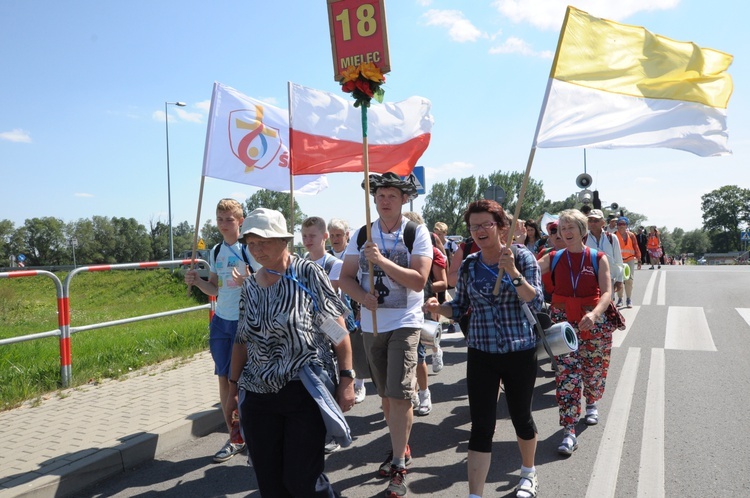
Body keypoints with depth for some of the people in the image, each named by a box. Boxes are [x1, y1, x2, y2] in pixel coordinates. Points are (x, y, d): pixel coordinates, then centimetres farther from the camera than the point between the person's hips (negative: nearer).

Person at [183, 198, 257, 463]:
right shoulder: (216, 251, 10)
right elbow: (214, 289, 15)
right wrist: (197, 281, -3)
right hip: (221, 321, 6)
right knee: (224, 379, 8)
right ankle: (235, 438, 20)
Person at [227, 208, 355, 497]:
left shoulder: (308, 273, -5)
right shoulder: (250, 285, 11)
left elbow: (337, 329, -6)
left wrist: (346, 378, -11)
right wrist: (233, 384, 20)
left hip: (306, 390, -5)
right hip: (258, 395, 5)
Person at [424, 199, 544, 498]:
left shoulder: (522, 257, -7)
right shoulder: (469, 265, 1)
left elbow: (536, 303, -15)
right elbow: (460, 308, 8)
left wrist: (512, 272, -26)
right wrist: (437, 307, -12)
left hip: (520, 352, -1)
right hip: (481, 353, 2)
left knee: (521, 415, 16)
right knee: (481, 426, -1)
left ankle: (529, 473, 44)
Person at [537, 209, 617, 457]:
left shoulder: (598, 259, -3)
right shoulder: (554, 258, 2)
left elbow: (607, 293, -13)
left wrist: (594, 314, -30)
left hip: (594, 322, 0)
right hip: (563, 322, 0)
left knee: (594, 369, 16)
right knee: (567, 374, -6)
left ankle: (591, 404, 49)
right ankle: (569, 432, -3)